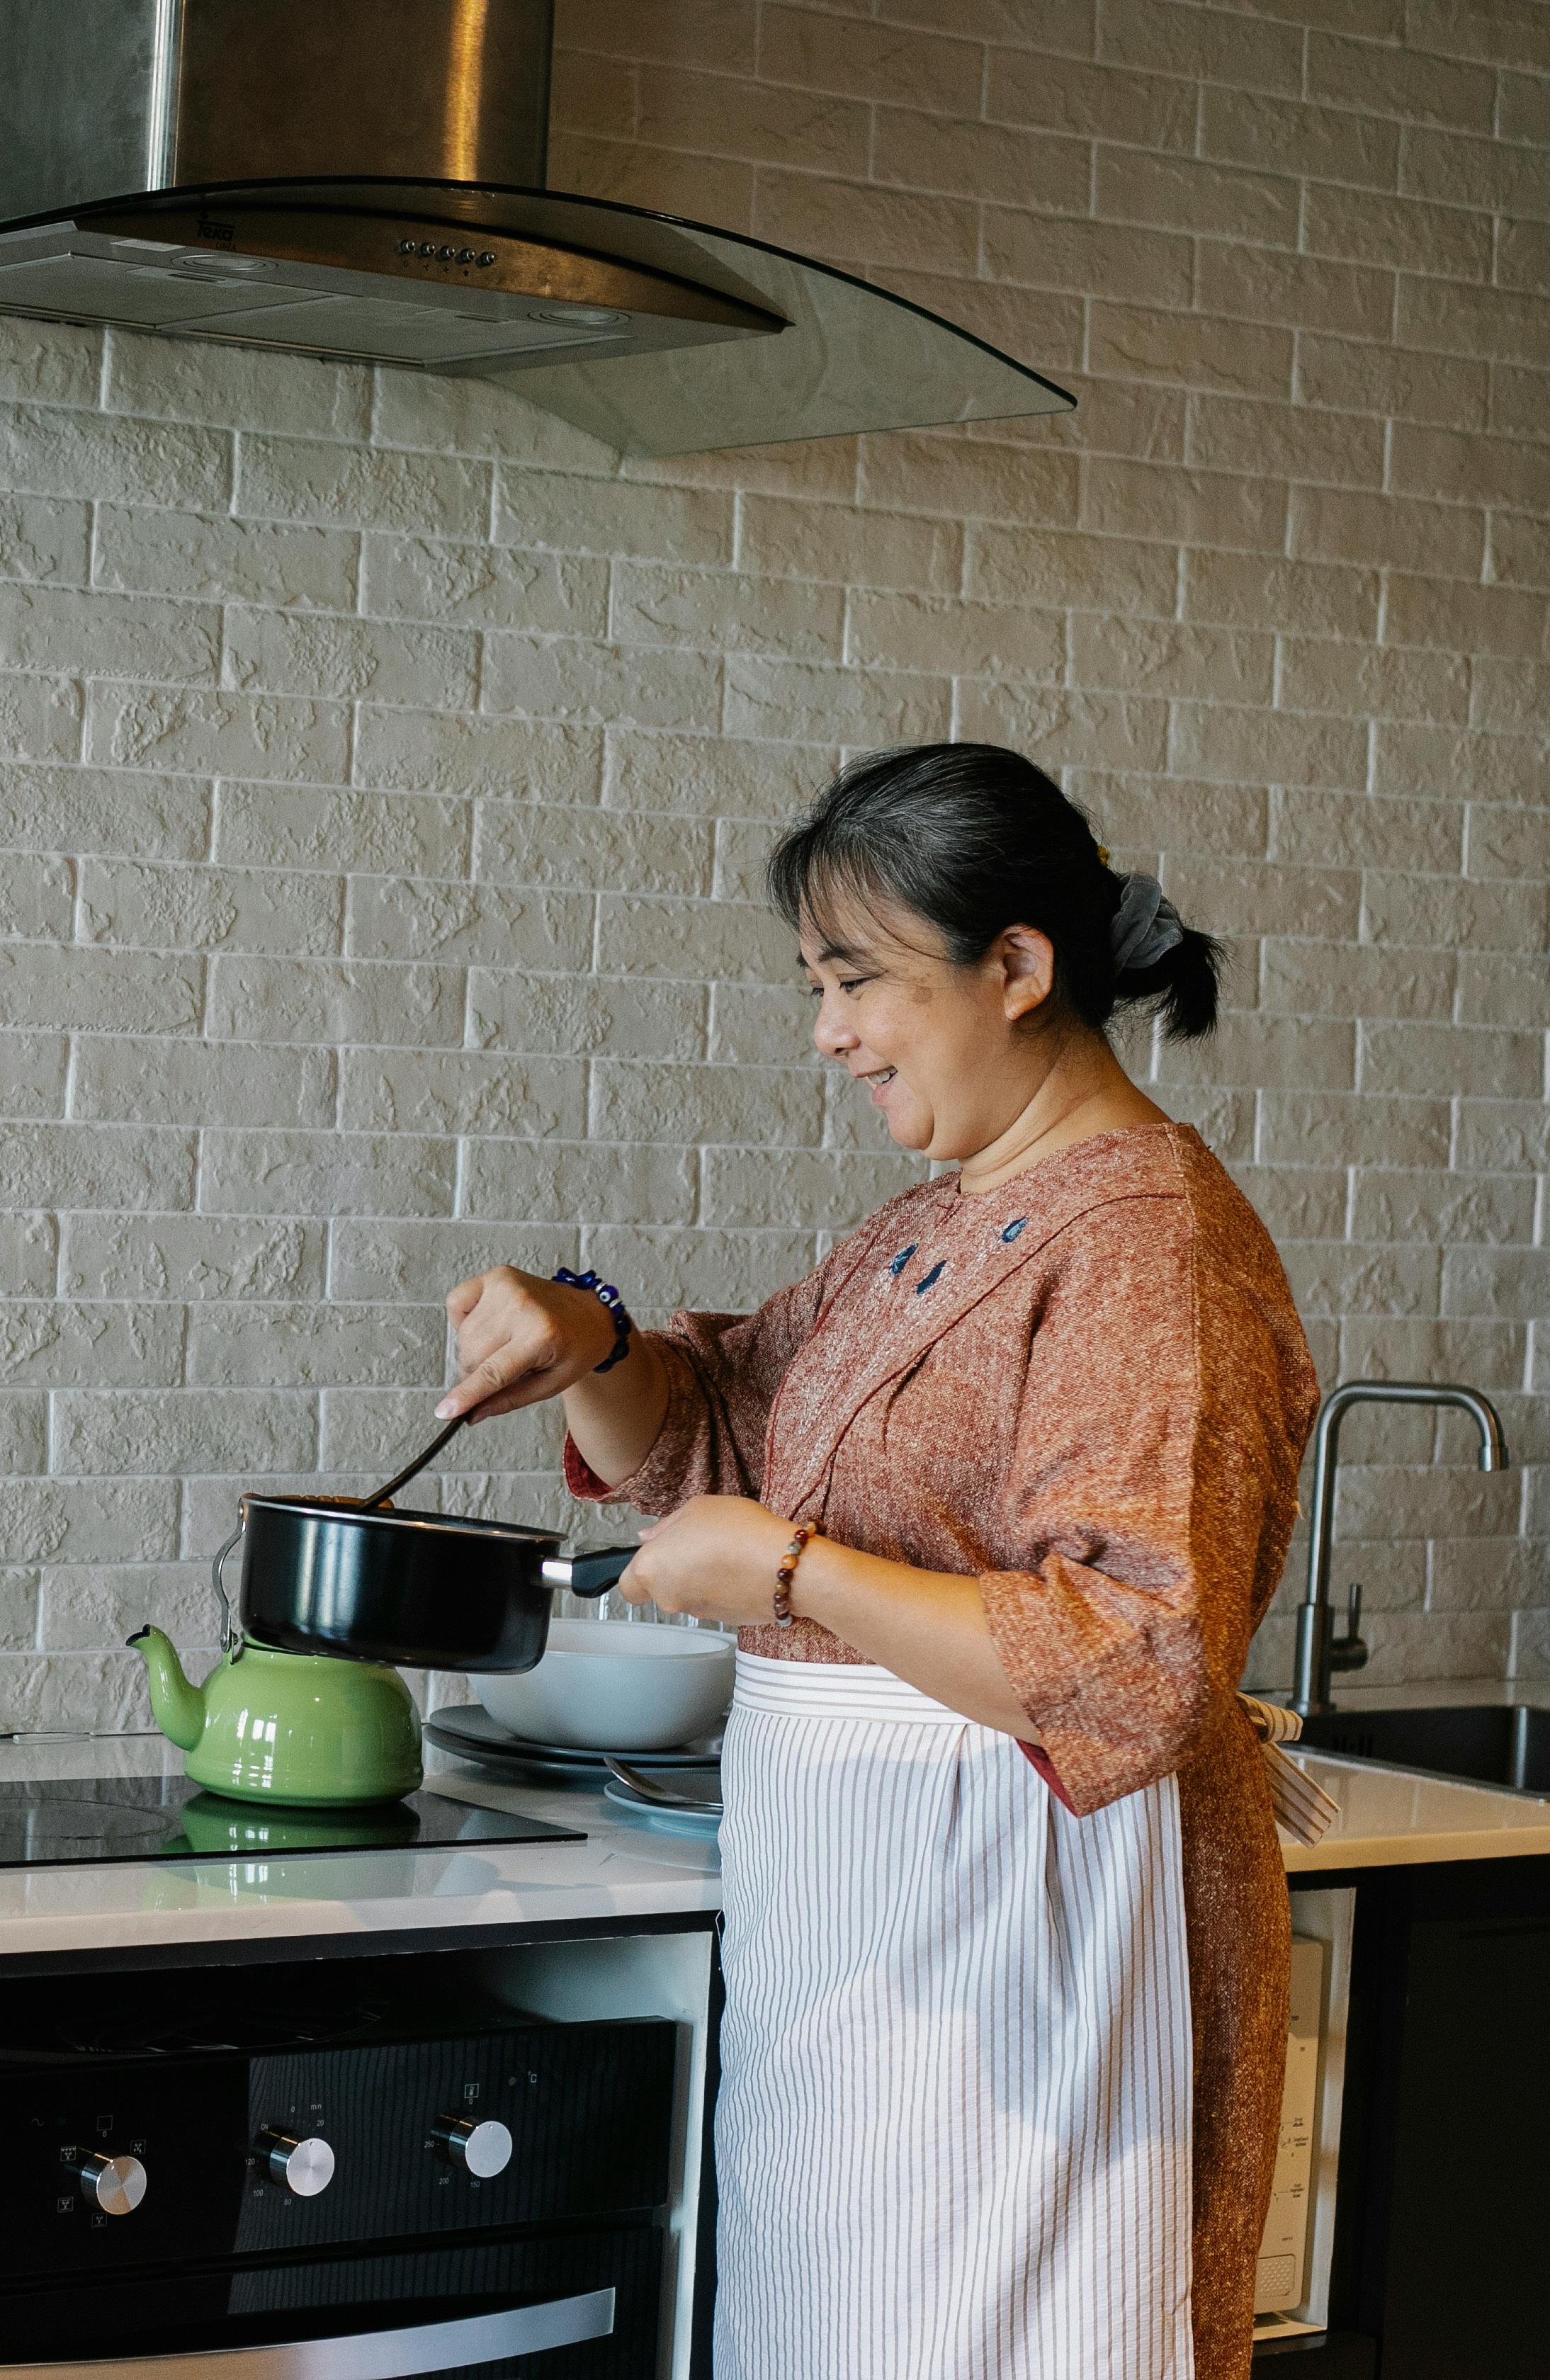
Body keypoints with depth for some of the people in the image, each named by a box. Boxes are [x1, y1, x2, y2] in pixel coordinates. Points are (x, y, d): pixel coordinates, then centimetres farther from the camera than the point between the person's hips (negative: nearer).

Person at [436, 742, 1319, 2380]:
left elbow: (1141, 1662, -24)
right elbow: (715, 1430, 23)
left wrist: (788, 1569, -22)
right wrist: (585, 1347, 1)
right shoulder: (936, 1230, 15)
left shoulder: (1145, 1238, -15)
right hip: (851, 1922, 9)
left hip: (1010, 1942, -9)